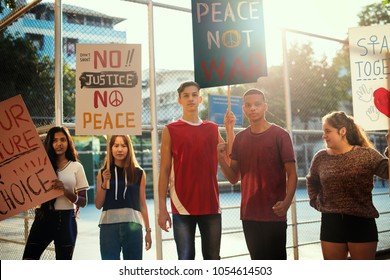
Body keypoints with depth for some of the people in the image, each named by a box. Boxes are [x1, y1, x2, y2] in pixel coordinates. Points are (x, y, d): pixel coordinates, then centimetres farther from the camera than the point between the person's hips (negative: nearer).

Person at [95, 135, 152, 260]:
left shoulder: (139, 173, 5)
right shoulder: (104, 172, 7)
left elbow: (142, 204, 9)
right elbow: (98, 205, 6)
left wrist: (148, 230, 9)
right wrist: (104, 183, -7)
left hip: (133, 226, 0)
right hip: (109, 226, 0)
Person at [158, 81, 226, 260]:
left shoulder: (213, 129, 11)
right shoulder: (170, 130, 3)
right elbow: (164, 170, 0)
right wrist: (162, 208, -5)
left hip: (211, 205, 3)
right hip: (182, 206, -3)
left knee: (213, 259, 10)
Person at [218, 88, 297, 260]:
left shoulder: (280, 135, -4)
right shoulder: (240, 138, 9)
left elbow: (291, 174, -7)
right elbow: (234, 178, 9)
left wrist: (287, 201, -23)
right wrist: (221, 159, -9)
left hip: (274, 214, -4)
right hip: (249, 214, 5)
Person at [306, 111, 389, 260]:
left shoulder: (366, 155, -8)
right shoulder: (320, 158, 4)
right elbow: (311, 181, 23)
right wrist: (315, 201, 12)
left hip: (361, 223, -3)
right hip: (331, 223, 3)